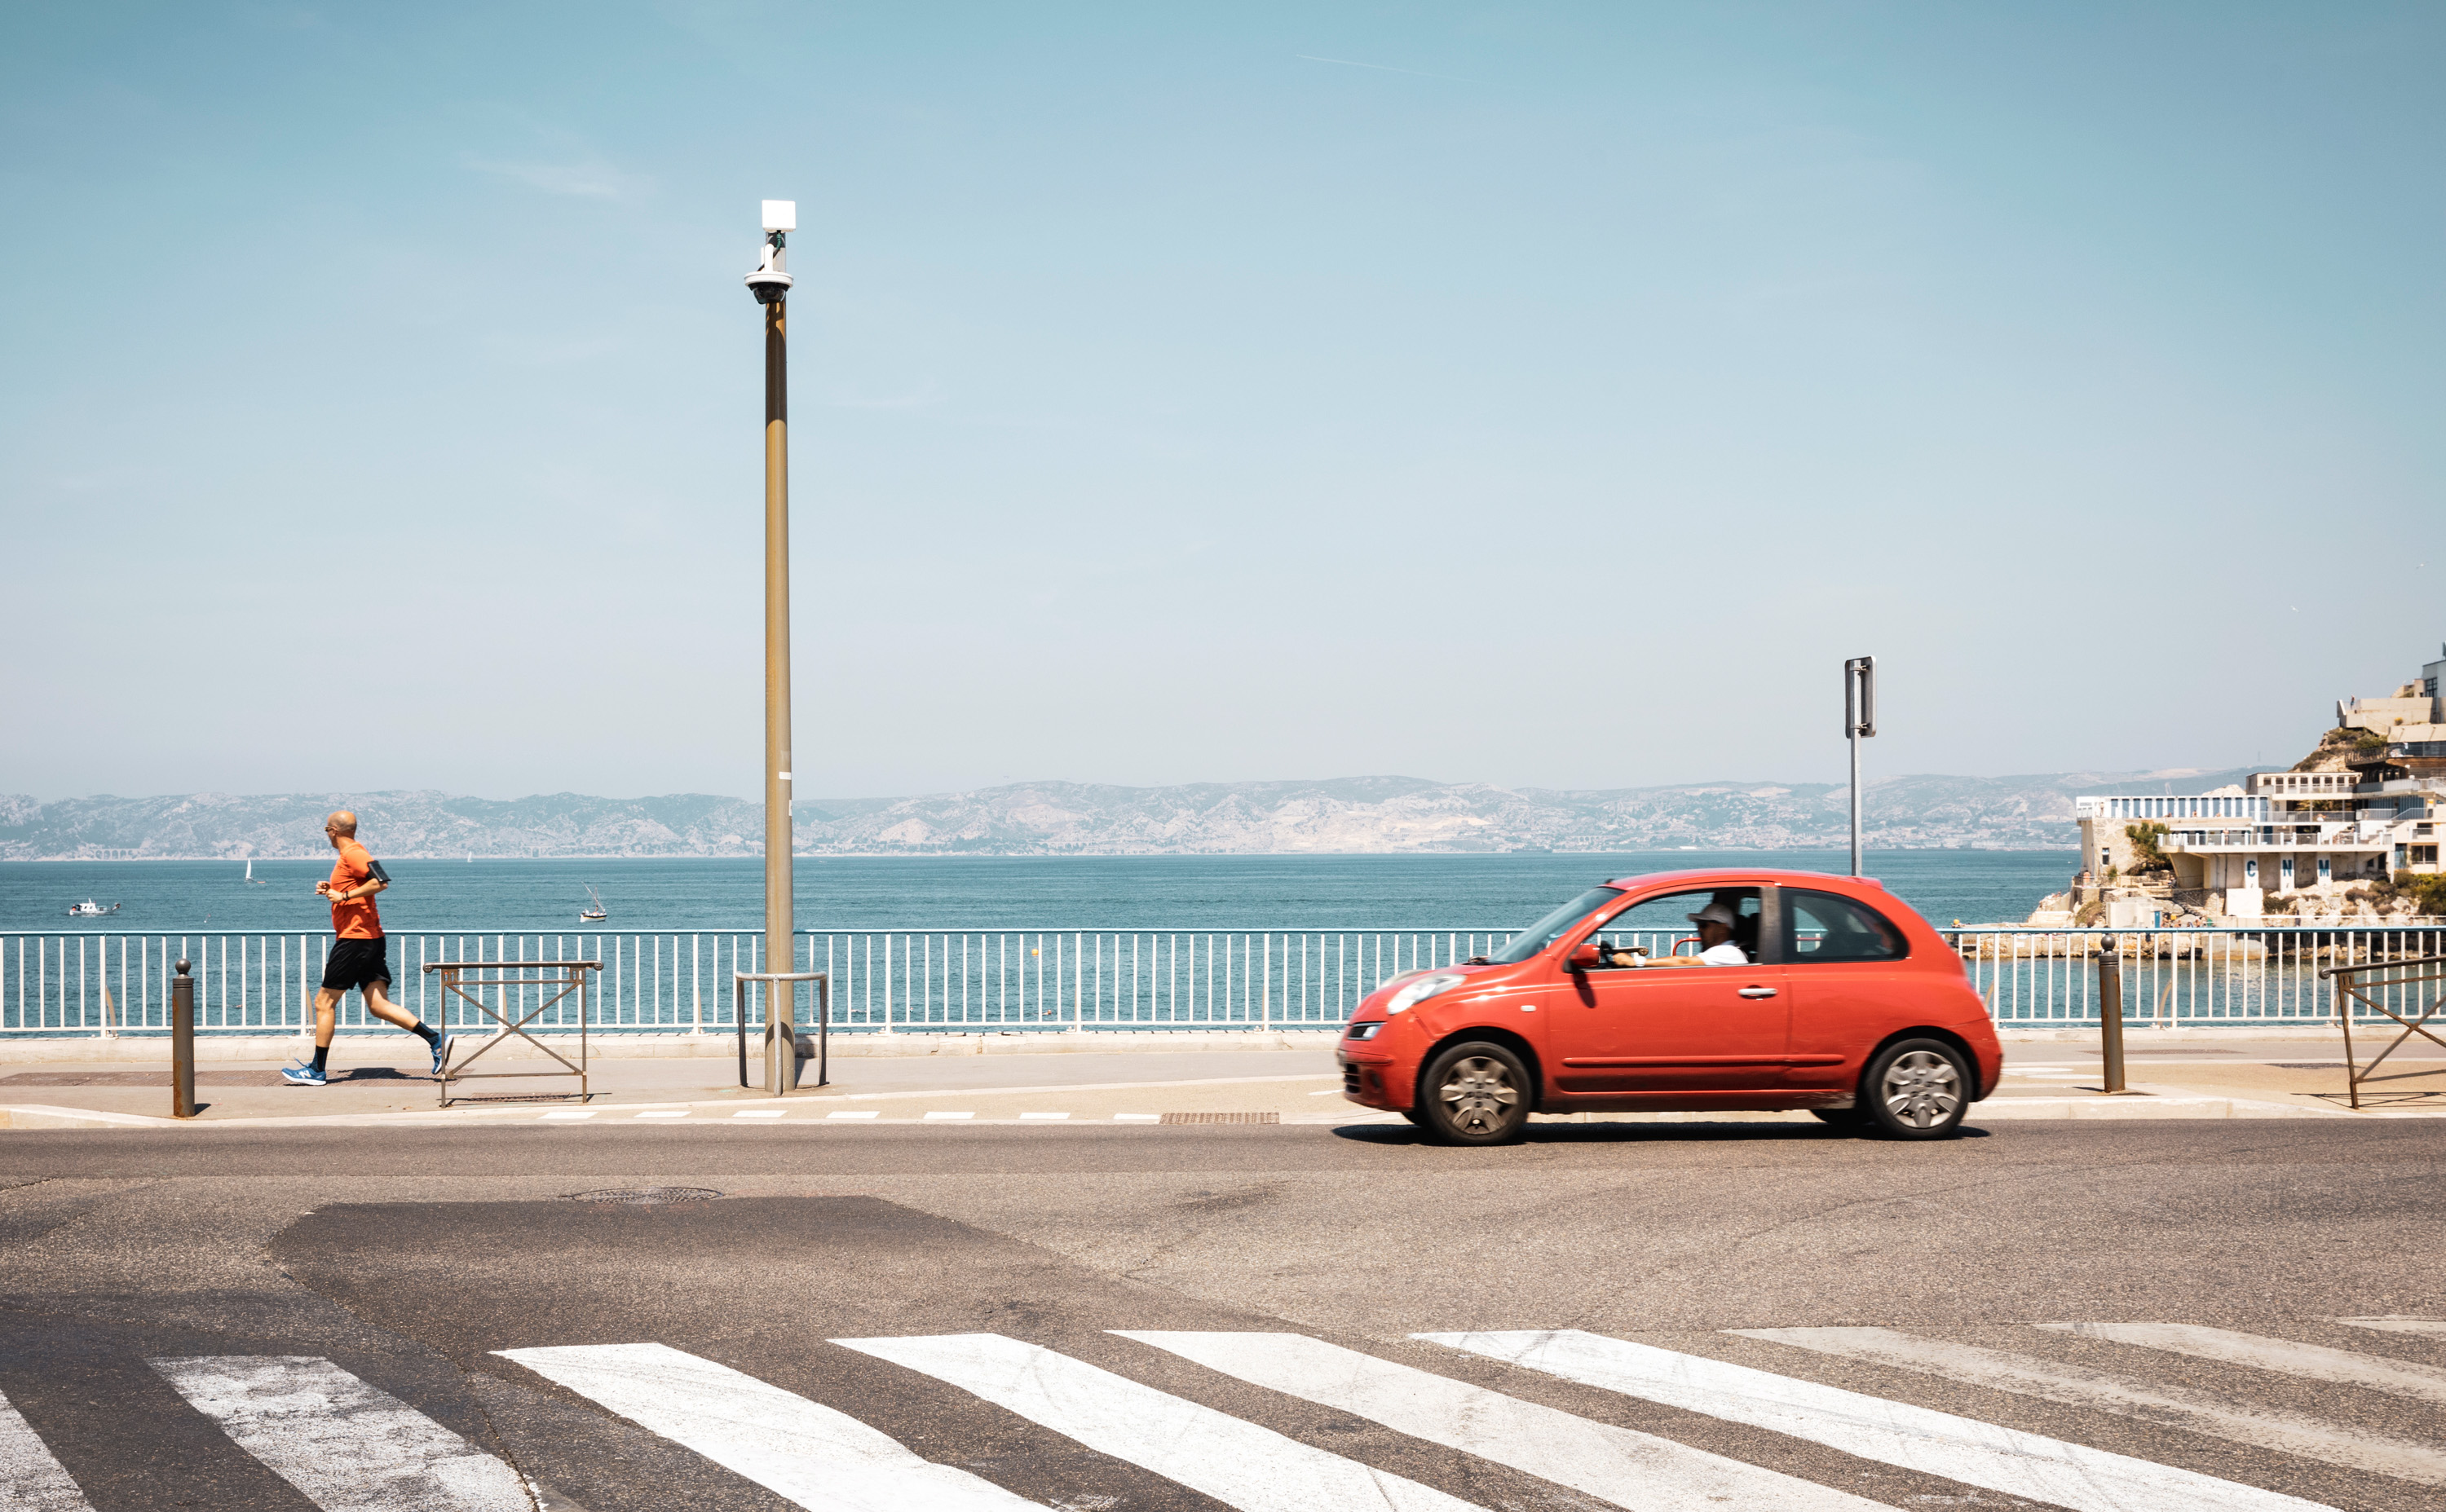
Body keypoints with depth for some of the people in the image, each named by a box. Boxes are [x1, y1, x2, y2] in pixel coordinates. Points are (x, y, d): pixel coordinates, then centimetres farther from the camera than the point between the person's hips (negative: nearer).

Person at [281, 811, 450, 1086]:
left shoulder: (352, 854, -11)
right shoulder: (353, 853, 20)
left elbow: (380, 882, -25)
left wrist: (344, 895, -20)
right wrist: (333, 890, 19)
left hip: (355, 937, -10)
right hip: (371, 939, 10)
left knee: (324, 1002, 0)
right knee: (378, 1005, 1)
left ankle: (317, 1071, 4)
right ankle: (436, 1040, -10)